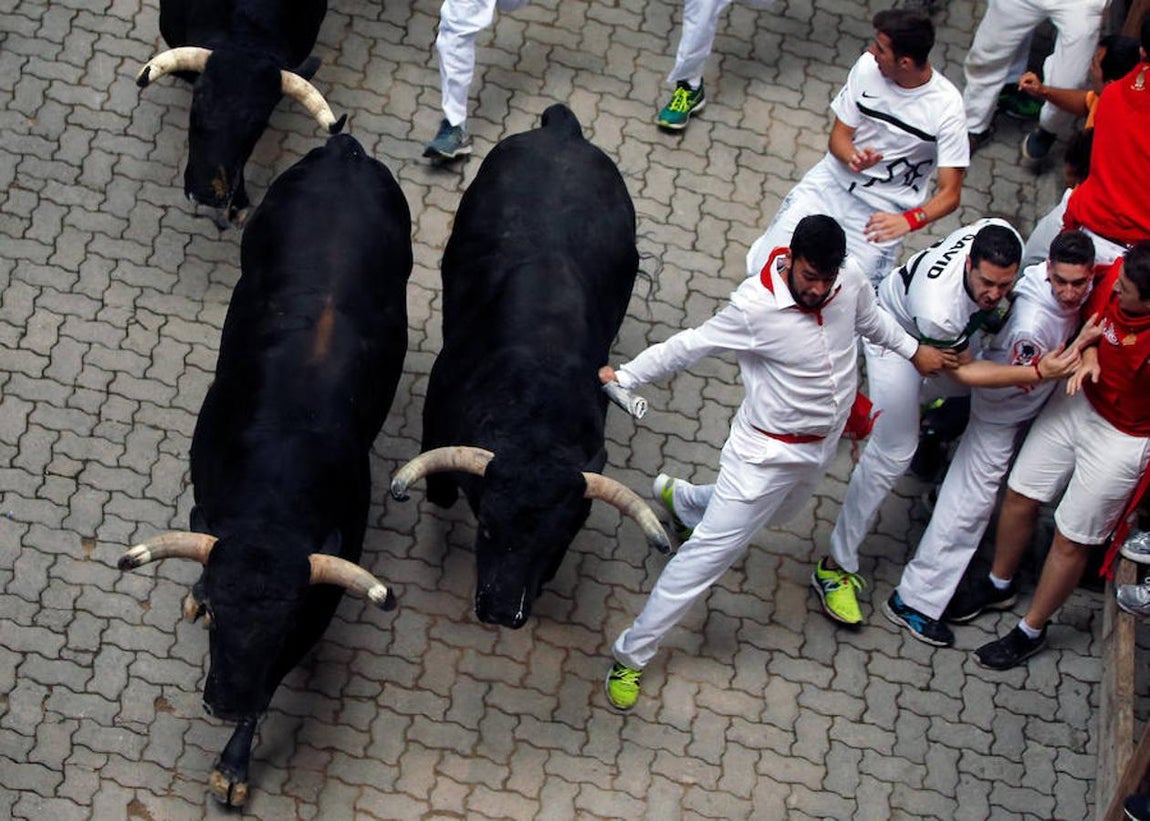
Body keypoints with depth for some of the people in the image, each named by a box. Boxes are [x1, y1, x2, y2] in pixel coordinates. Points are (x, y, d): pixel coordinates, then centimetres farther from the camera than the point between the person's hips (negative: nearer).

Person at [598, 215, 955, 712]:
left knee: (777, 513, 32)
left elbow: (869, 317, 10)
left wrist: (914, 350, 20)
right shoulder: (756, 306, -31)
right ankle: (632, 653, 5)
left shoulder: (850, 279, -15)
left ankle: (683, 499, 59)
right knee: (711, 550, -5)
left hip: (823, 445, 7)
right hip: (768, 451, -7)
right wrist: (624, 377, -15)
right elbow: (689, 346, -19)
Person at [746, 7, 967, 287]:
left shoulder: (946, 106, -18)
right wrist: (853, 157, -25)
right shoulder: (868, 66, -9)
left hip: (883, 210, -3)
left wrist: (909, 220, -37)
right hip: (835, 180, 3)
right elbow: (839, 135, 0)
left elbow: (950, 194, -17)